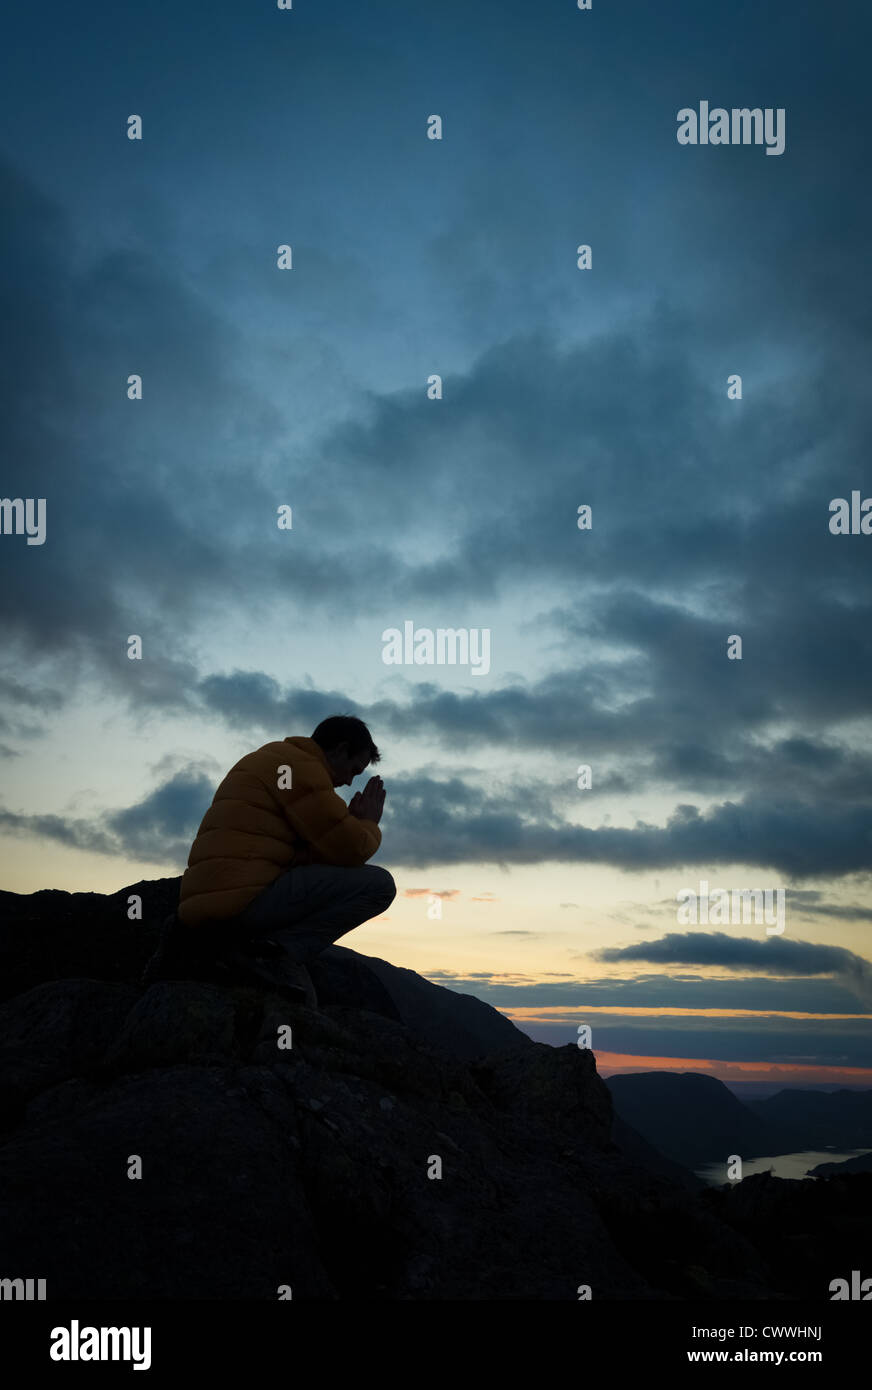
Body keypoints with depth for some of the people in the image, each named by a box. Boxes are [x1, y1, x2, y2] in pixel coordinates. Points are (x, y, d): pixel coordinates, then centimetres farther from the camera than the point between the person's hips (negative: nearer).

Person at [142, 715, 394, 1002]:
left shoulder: (269, 762, 28)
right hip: (245, 899, -10)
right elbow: (351, 849, -8)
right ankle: (266, 952, -14)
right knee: (378, 884, -9)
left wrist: (353, 822, 15)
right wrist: (369, 825, 12)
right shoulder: (300, 767, -4)